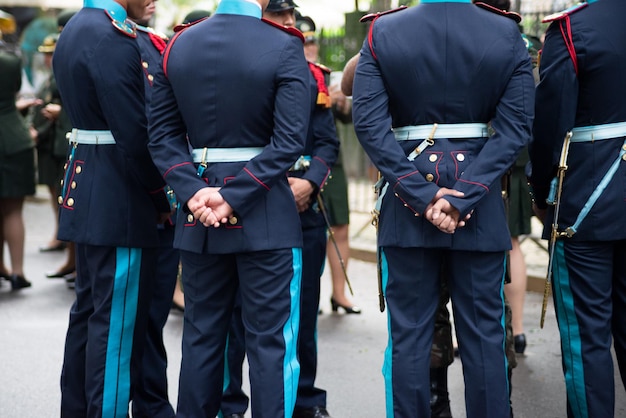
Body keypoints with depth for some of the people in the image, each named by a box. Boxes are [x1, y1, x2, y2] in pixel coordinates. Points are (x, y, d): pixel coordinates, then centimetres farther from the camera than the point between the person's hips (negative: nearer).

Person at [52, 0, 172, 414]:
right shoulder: (113, 39, -18)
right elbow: (134, 133, -21)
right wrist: (161, 197, -8)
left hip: (86, 192, 10)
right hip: (120, 202, -10)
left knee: (88, 310, 17)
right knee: (117, 320, -2)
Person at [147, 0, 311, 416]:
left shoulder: (178, 45, 3)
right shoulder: (284, 47, -9)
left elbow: (163, 134, 1)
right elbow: (289, 142, -17)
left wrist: (194, 190, -7)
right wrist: (233, 196, -15)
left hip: (198, 217, 4)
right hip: (267, 216, -4)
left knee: (202, 334, 14)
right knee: (270, 341, 3)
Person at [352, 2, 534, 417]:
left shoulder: (381, 34, -3)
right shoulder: (508, 35, -3)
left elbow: (370, 124, -10)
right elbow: (515, 127, -10)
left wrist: (422, 194, -12)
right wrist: (463, 196, -13)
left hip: (405, 208, 0)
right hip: (483, 211, 0)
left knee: (408, 335, 7)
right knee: (484, 335, 8)